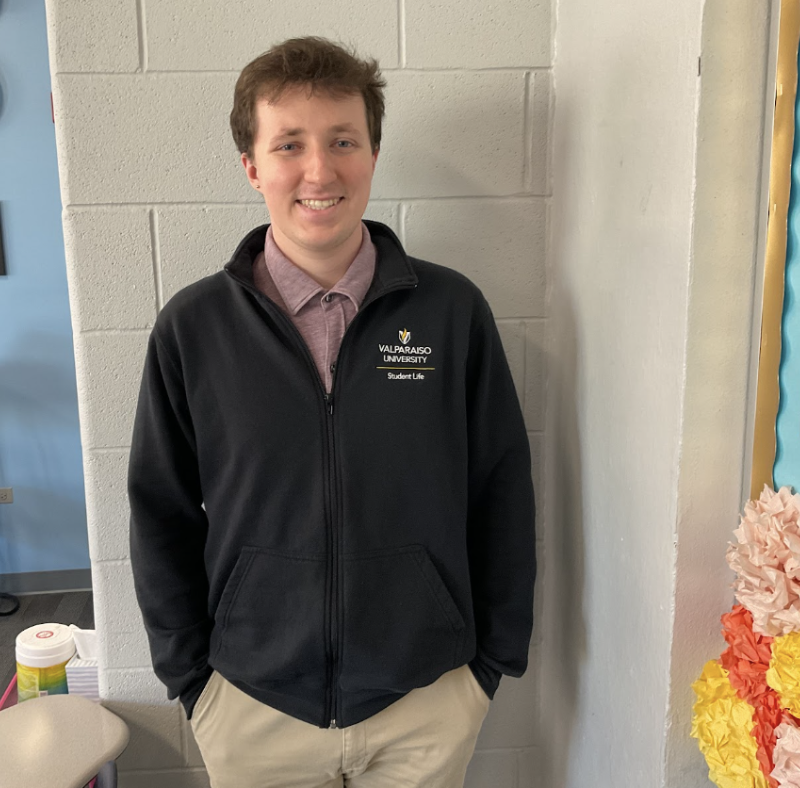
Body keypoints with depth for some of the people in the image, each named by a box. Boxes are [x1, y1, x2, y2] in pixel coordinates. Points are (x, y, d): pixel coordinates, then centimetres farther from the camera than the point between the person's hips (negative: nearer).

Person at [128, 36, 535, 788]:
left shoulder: (452, 310, -10)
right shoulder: (191, 327, -8)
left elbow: (503, 497, -2)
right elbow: (161, 517, 0)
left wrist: (494, 656, 2)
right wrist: (188, 673, 2)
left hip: (429, 702, 0)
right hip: (251, 709, 1)